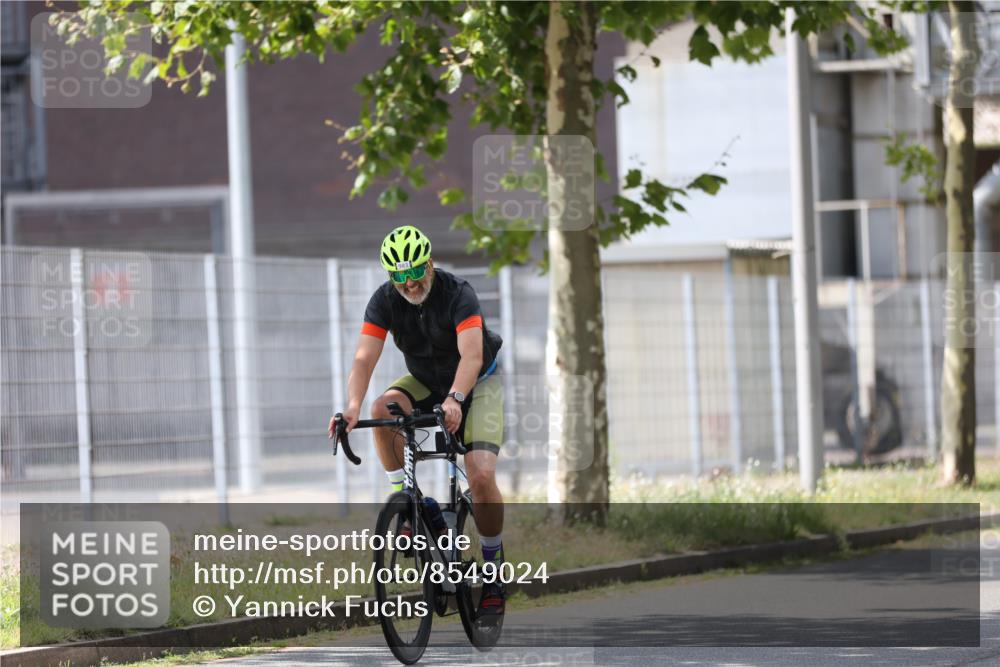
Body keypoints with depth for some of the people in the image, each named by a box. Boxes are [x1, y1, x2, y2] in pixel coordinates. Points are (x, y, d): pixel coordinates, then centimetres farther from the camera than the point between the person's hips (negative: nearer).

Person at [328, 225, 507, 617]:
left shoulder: (457, 293, -28)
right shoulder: (384, 300, -16)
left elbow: (471, 354, -40)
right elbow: (364, 359, -25)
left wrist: (454, 400, -58)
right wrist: (353, 407, -44)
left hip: (476, 382, -4)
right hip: (426, 381, 4)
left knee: (481, 475, -21)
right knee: (383, 409, -30)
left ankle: (494, 569, -4)